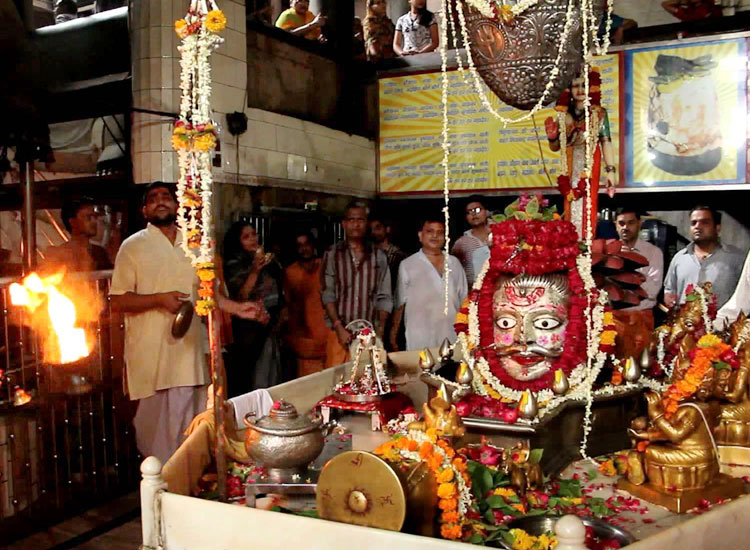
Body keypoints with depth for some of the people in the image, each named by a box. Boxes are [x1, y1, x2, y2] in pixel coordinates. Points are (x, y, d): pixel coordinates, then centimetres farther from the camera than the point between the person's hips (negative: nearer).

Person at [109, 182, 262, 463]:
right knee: (155, 422, 0)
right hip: (150, 353, -4)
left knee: (189, 421, 7)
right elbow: (118, 301, -6)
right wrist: (160, 299, -18)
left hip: (187, 348, 4)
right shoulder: (133, 246, 0)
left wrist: (237, 308, 10)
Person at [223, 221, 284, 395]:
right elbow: (240, 297, -18)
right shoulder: (233, 266, -6)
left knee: (271, 378, 8)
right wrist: (255, 271, -22)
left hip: (270, 328, 6)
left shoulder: (268, 261, 12)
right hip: (248, 330, -6)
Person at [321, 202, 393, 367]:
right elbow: (327, 294, -1)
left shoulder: (378, 256, 10)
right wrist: (339, 328, -11)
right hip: (341, 334, -1)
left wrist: (380, 329, -2)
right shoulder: (332, 254, 5)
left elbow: (384, 297, 9)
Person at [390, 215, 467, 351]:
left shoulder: (454, 263, 15)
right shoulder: (407, 265, 6)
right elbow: (399, 303, 6)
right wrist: (394, 333, 0)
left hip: (452, 337, 3)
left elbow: (463, 300, 18)